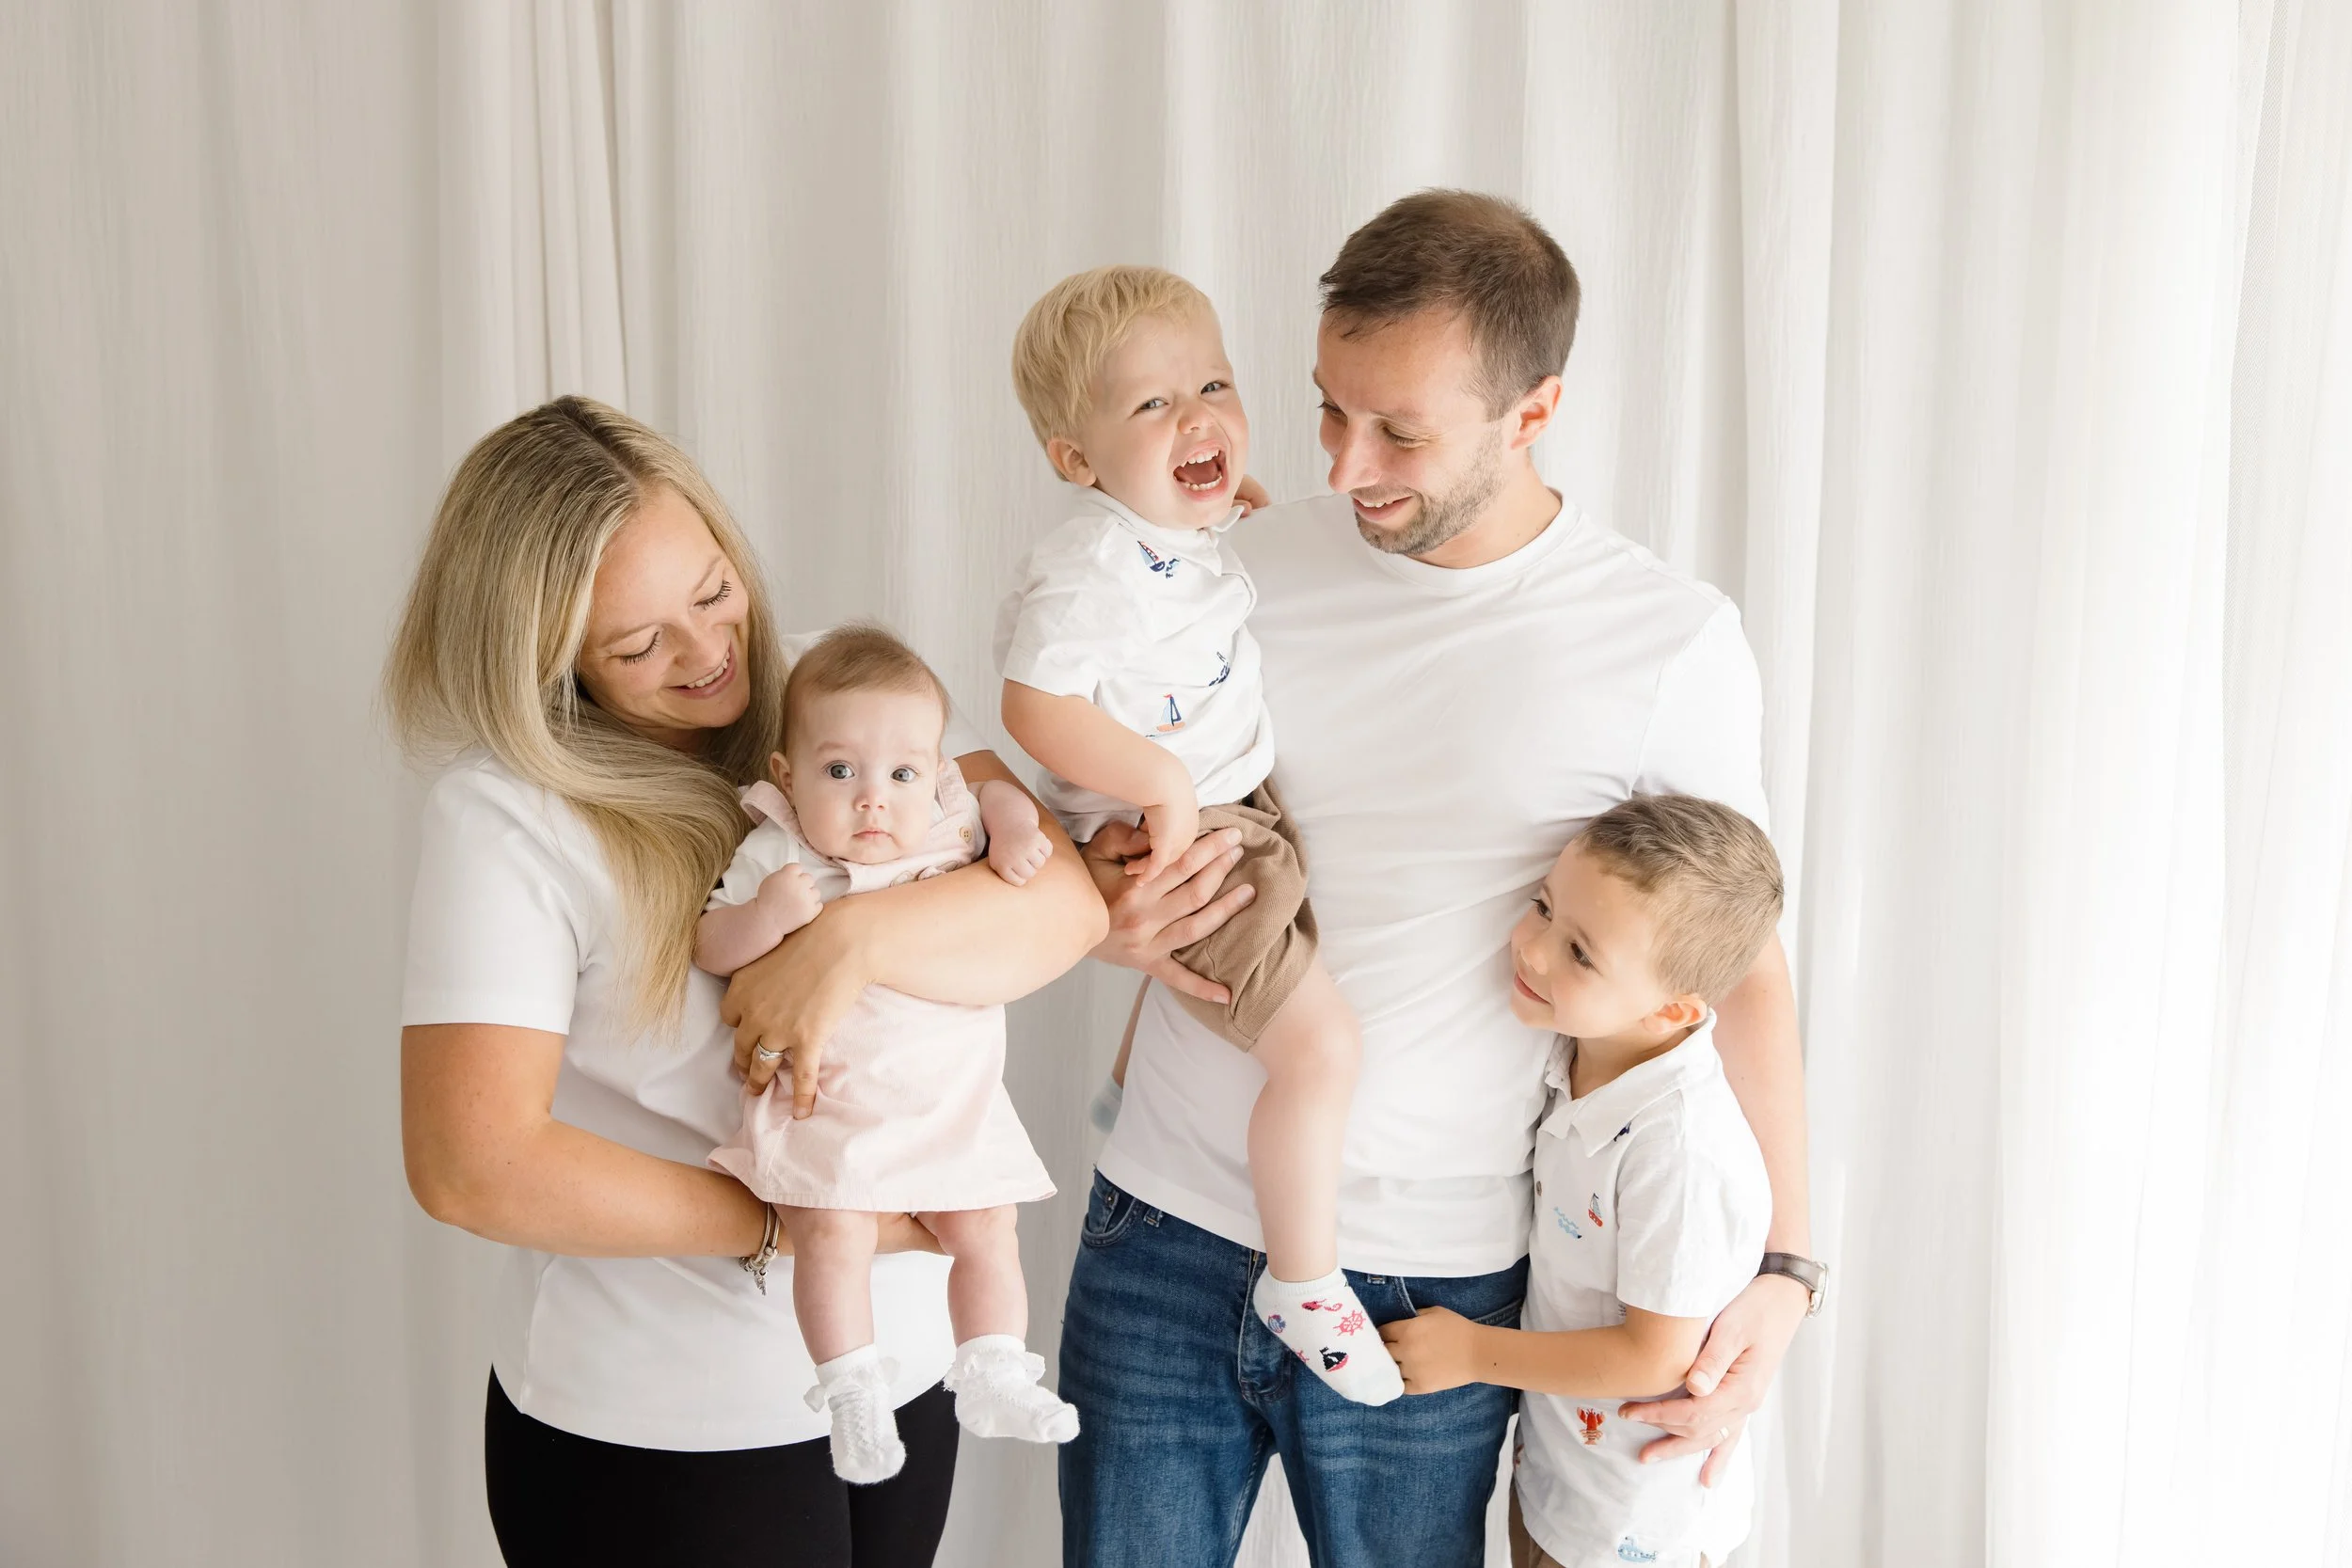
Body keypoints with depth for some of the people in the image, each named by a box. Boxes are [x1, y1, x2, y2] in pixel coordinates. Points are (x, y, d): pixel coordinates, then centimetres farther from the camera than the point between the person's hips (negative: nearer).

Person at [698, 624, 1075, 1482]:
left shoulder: (947, 825, 0)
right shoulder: (776, 853, -9)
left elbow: (997, 791, 20)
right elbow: (708, 947, -7)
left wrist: (1015, 828, -1)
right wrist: (766, 914, -26)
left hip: (951, 1098, 4)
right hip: (825, 1100, -3)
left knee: (986, 1229, -2)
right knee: (834, 1229, -21)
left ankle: (992, 1379, 11)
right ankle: (853, 1395, -10)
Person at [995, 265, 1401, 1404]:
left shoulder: (1194, 524, 5)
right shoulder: (1086, 568, -24)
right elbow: (1038, 708, -30)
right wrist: (1165, 783, -28)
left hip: (1242, 807, 10)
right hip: (1170, 841, -10)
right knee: (1320, 1042, -14)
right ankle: (1303, 1281, 3)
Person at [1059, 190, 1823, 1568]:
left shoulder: (1670, 644, -7)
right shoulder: (1244, 565, 0)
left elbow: (1747, 964, 1)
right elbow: (1123, 823, 13)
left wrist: (1782, 1269, -6)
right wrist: (1107, 910, -9)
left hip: (1428, 1283, -2)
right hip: (1163, 1230, 3)